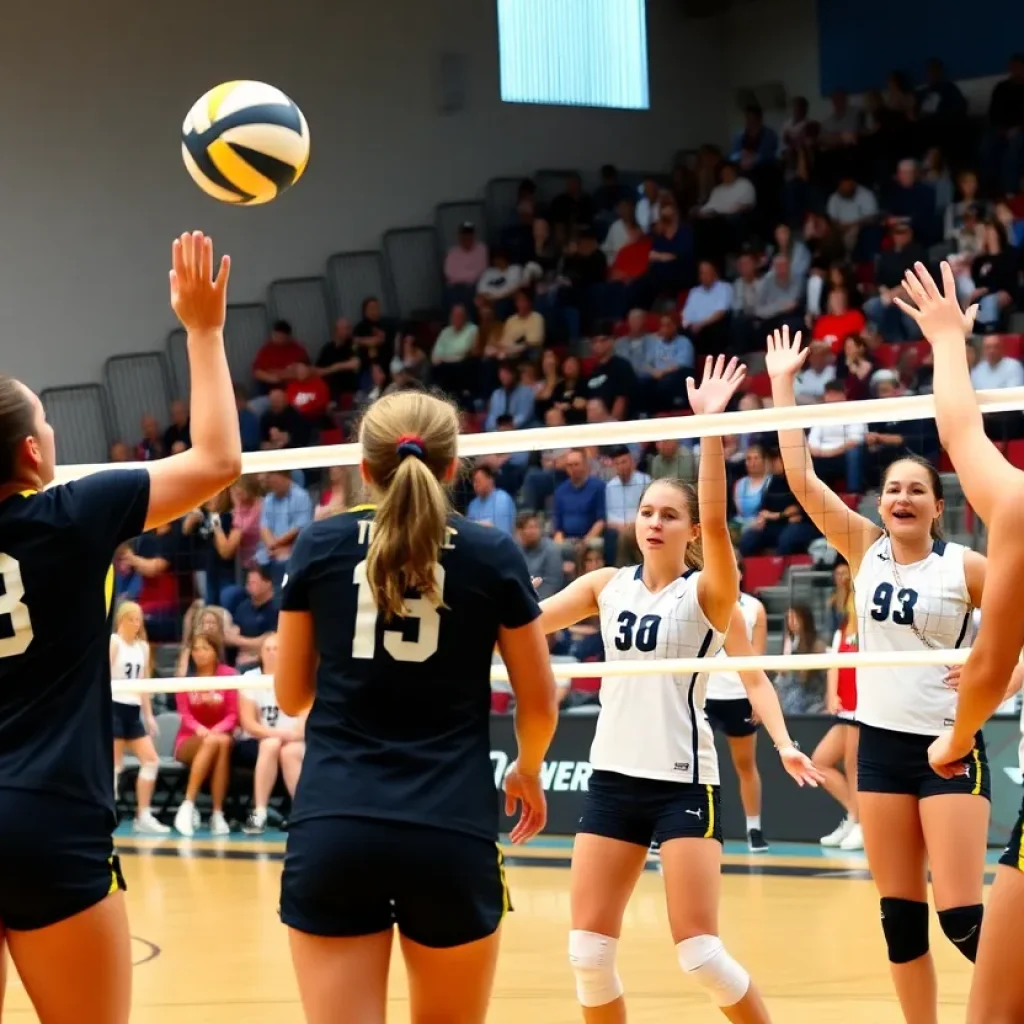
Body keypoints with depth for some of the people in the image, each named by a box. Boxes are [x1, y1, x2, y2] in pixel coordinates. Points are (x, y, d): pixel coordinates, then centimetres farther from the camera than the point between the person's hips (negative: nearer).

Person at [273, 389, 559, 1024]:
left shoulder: (320, 546, 5)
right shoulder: (493, 554, 2)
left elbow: (292, 696, 13)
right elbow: (539, 705, 10)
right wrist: (528, 773, 30)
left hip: (333, 833, 0)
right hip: (452, 834, 0)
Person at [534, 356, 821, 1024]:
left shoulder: (706, 593, -7)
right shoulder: (608, 586, 7)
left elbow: (716, 521, -24)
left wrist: (710, 426, -33)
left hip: (683, 782, -5)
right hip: (613, 778, 5)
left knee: (700, 954, -10)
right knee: (589, 952, 0)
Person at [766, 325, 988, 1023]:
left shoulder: (965, 567, -5)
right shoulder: (863, 548, 4)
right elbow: (801, 478, -2)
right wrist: (783, 386, -3)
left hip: (949, 745, -4)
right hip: (881, 742, 4)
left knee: (962, 917, -12)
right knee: (899, 914, 6)